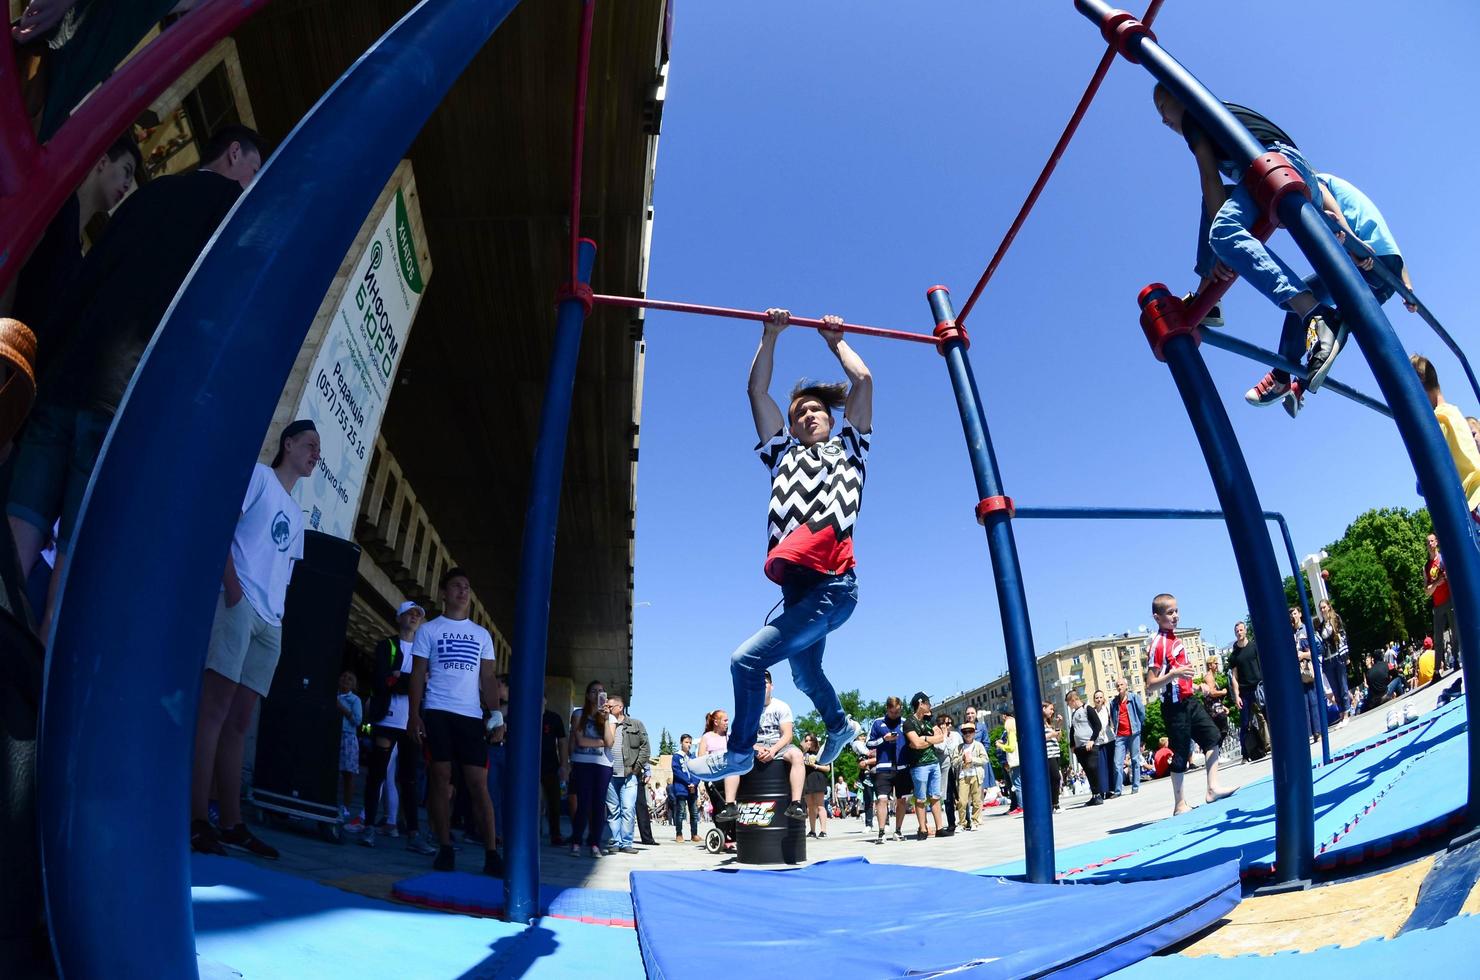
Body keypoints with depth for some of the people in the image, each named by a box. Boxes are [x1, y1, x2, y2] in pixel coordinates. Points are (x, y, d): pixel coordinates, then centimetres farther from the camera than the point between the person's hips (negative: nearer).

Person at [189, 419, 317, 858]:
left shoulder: (296, 514, 28)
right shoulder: (259, 475, 7)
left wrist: (280, 615, 14)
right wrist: (231, 582, -17)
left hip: (270, 622, 8)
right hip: (239, 602, -7)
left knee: (239, 719, 6)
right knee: (215, 706, -12)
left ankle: (231, 823, 9)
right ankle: (197, 821, -12)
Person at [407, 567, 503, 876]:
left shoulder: (482, 635, 15)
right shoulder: (428, 630, 8)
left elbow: (488, 679, 12)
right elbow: (417, 675, 3)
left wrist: (495, 715, 1)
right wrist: (414, 715, -8)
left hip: (472, 716, 2)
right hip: (437, 712, -1)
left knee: (479, 784, -3)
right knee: (440, 780, -2)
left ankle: (491, 854, -4)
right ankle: (445, 850, 7)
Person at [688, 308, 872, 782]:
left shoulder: (848, 448, 16)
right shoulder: (783, 453, 22)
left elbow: (862, 380, 15)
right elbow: (757, 390, 18)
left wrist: (836, 340, 27)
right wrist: (771, 335, 19)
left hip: (832, 587, -5)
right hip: (798, 586, 6)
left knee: (747, 660, -14)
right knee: (804, 674, 25)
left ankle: (739, 752, 5)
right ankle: (840, 726, 54)